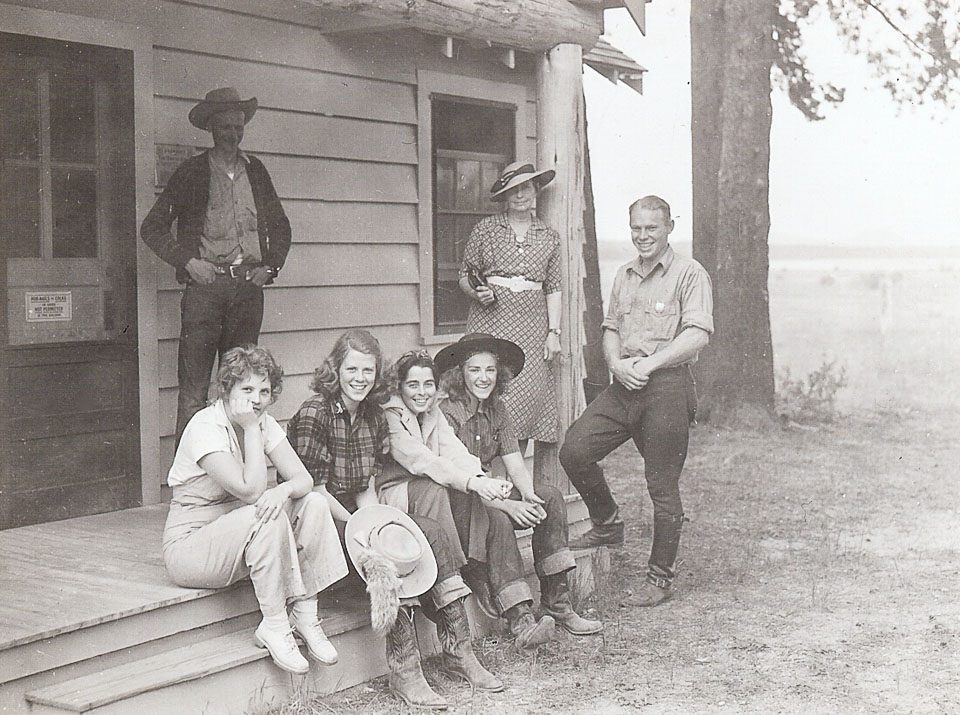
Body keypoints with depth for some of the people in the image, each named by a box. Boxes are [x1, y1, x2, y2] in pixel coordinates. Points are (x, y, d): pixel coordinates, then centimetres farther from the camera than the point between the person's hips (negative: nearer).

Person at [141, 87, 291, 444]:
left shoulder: (255, 170, 15)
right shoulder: (191, 172, 4)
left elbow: (280, 226, 26)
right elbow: (152, 227, 4)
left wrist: (270, 267, 11)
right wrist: (188, 262, -7)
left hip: (248, 286, 4)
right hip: (205, 285, -4)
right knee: (193, 389, -7)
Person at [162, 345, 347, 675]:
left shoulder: (264, 423, 3)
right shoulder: (206, 427, -21)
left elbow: (303, 479, -5)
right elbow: (250, 490, -30)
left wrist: (283, 490, -29)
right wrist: (250, 428, -26)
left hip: (238, 533, 8)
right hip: (188, 547, -8)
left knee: (314, 503, -10)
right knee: (268, 519, -32)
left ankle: (305, 614, -8)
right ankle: (274, 627, -20)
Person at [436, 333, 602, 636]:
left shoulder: (496, 410, 8)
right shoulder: (446, 413, -13)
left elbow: (516, 467, 3)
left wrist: (529, 497, -20)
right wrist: (507, 505, -29)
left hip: (488, 494, 7)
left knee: (550, 496, -14)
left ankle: (556, 601, -15)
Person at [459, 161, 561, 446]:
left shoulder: (549, 236, 12)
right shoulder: (485, 229, 6)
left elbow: (553, 289, 12)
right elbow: (464, 275, 10)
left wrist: (554, 332, 4)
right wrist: (477, 293, -11)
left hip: (532, 322, 2)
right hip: (492, 318, -2)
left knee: (530, 396, -4)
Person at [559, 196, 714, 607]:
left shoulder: (689, 274, -2)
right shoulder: (624, 276, 19)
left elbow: (697, 335, -12)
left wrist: (651, 363, -18)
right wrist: (616, 363, -1)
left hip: (667, 387, -6)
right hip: (624, 386, 6)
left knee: (662, 485, -1)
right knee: (574, 449, -7)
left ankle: (660, 577, 11)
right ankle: (608, 524, 17)